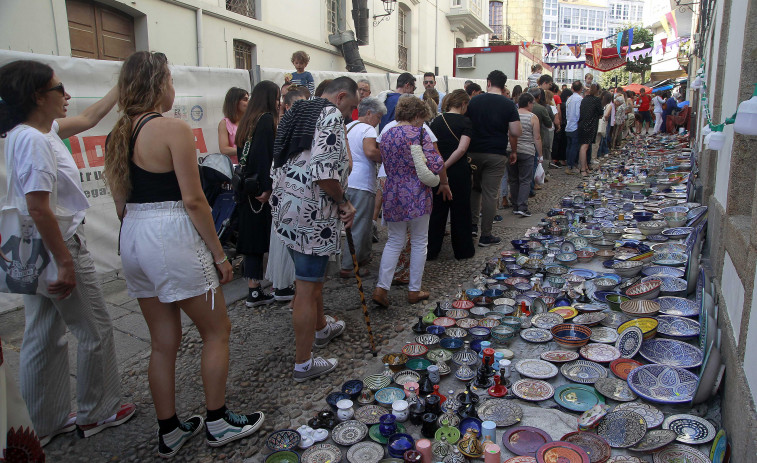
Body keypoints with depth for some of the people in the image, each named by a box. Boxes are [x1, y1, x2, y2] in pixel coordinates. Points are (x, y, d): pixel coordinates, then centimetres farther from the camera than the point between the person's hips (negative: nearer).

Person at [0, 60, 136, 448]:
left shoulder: (40, 130, 7)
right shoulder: (35, 140, -21)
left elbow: (88, 119, 22)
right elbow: (39, 209, -25)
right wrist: (66, 263, -23)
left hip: (38, 253, 10)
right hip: (57, 246, -10)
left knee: (43, 340, 17)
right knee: (96, 332, 7)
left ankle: (45, 423, 31)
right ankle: (97, 413, 24)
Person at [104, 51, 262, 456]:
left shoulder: (119, 133, 10)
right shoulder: (173, 128, -13)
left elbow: (120, 204, 13)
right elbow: (193, 201, -16)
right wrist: (219, 254, -9)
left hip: (132, 240, 8)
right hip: (171, 236, -8)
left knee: (163, 342, 17)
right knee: (217, 332, 10)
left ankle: (169, 433, 28)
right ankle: (218, 423, 21)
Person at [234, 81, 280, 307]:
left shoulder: (247, 121, 14)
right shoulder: (267, 120, -10)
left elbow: (242, 154, 14)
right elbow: (266, 155, -19)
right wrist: (267, 188, -21)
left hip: (247, 188, 8)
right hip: (261, 189, -8)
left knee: (253, 239, 10)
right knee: (262, 238, 2)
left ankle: (254, 292, 15)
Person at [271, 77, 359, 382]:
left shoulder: (299, 113, 18)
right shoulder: (332, 116, -12)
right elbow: (324, 171, -26)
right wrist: (344, 202, -9)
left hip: (285, 204, 10)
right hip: (312, 213, -10)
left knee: (312, 275, 26)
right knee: (307, 286, 0)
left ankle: (321, 329, 47)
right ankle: (304, 364, 12)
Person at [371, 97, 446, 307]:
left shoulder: (386, 135, 11)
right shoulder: (418, 132, -8)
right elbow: (435, 163, -14)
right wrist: (444, 183, 1)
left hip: (392, 193, 5)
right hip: (417, 194, -5)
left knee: (394, 242, 12)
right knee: (419, 243, 8)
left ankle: (381, 288, 2)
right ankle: (414, 291, 15)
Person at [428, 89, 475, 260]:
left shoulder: (436, 121, 6)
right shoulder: (465, 122, -6)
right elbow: (461, 149, -18)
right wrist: (445, 166, -14)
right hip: (459, 172, -4)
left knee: (437, 211, 12)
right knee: (460, 211, 8)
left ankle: (431, 251, 17)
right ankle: (463, 250, 19)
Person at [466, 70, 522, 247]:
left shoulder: (474, 101, 0)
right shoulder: (509, 105, -5)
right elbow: (516, 132, -8)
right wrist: (507, 134, 13)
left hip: (474, 152, 2)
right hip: (496, 155, -2)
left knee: (474, 188, 21)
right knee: (490, 194, 2)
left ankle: (472, 224, 17)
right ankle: (486, 235, 7)